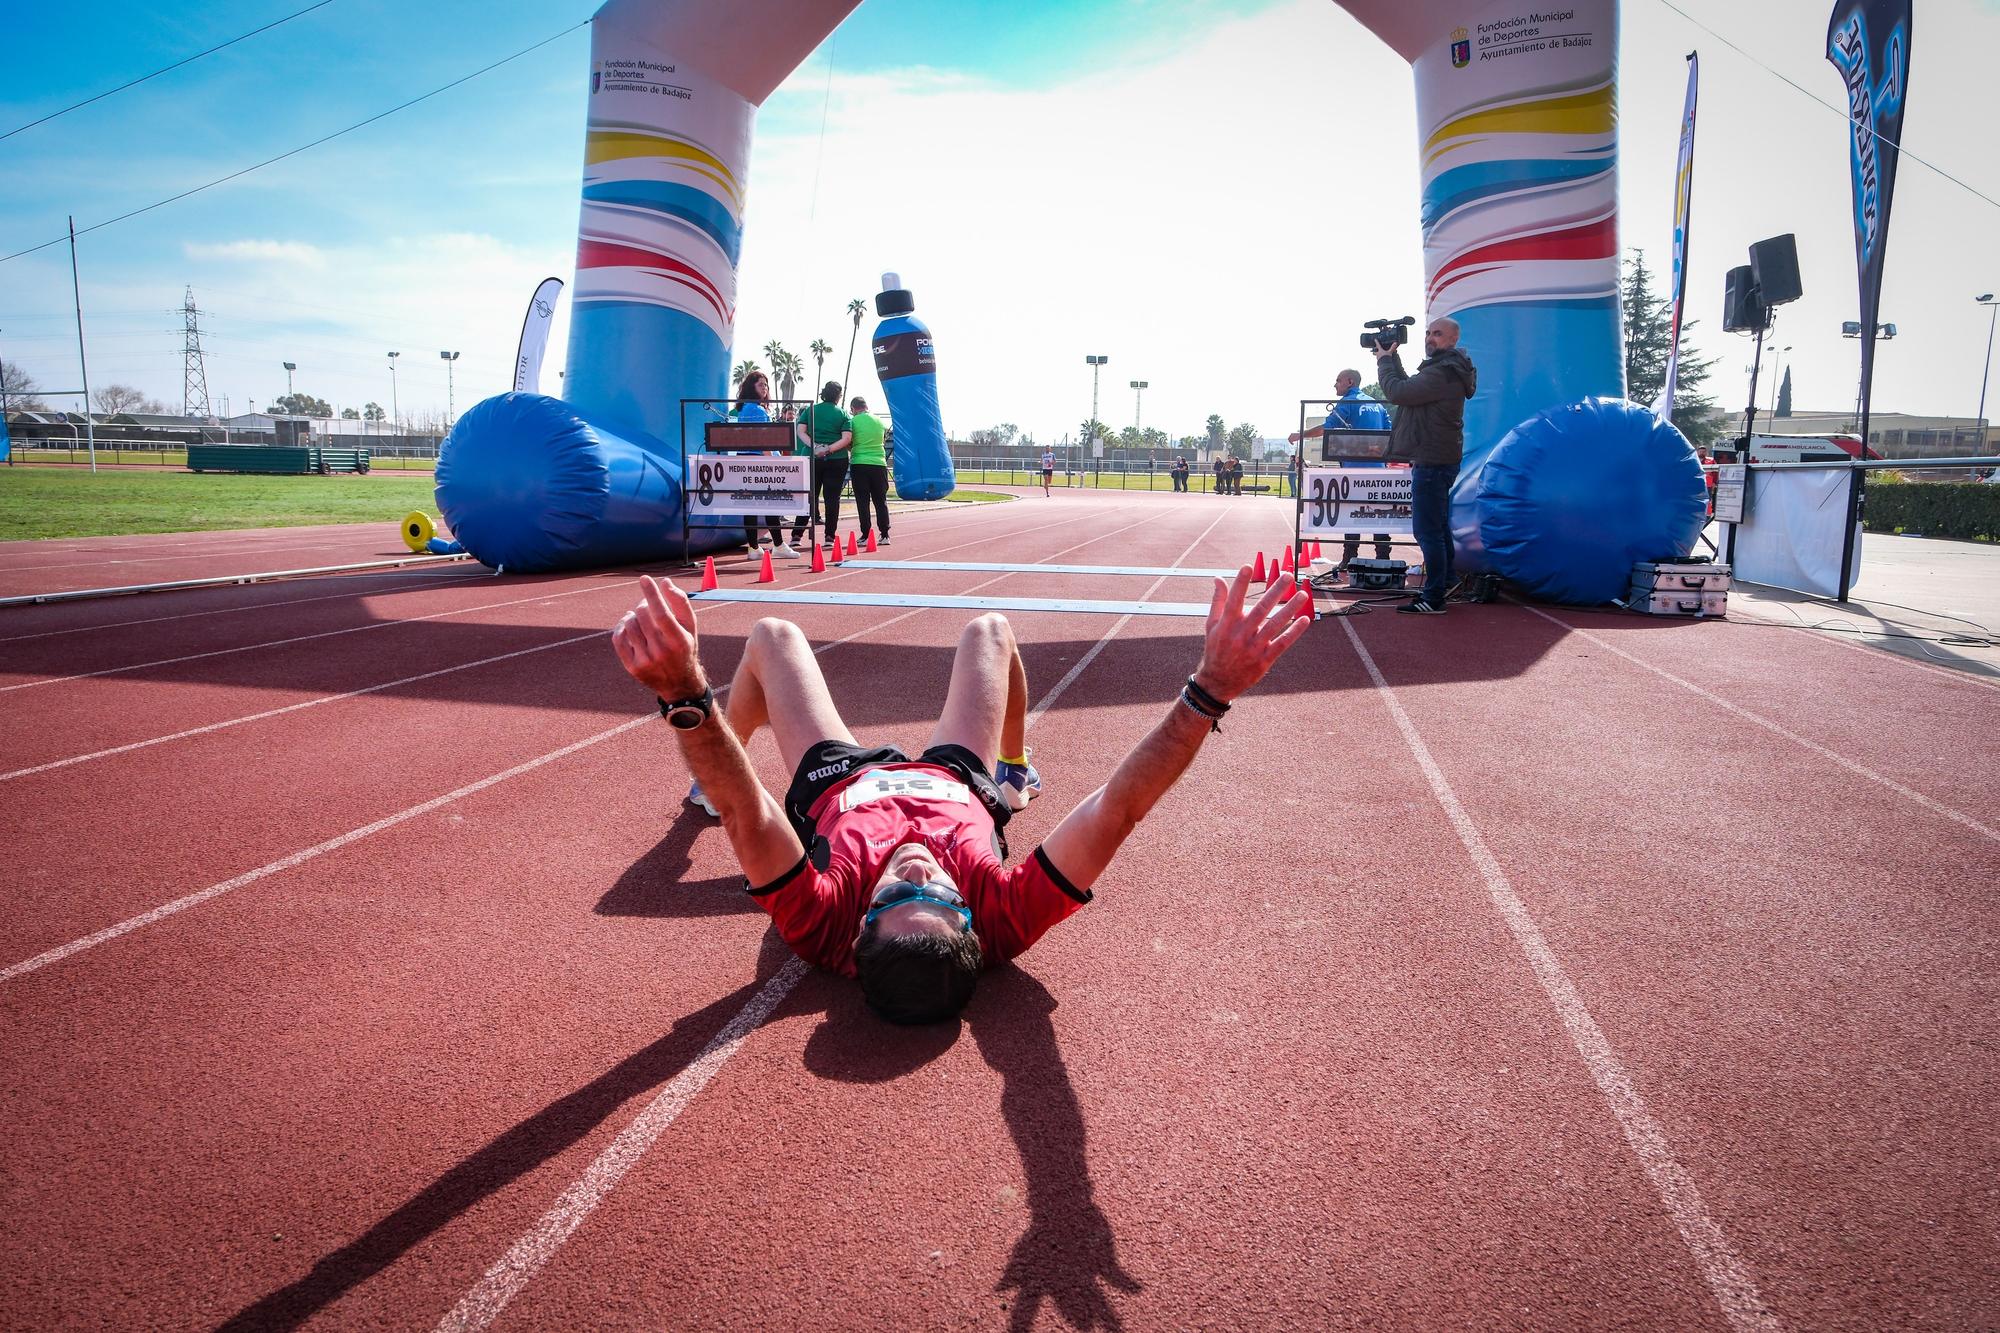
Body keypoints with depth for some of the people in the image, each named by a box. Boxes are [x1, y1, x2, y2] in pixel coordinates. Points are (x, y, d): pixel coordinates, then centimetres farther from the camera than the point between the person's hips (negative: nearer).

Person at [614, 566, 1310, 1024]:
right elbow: (1114, 809, -55)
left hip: (838, 783, -1)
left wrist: (686, 696, -74)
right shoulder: (1003, 920, -46)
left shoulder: (825, 925, -47)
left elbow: (747, 814, -60)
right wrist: (1208, 692, -65)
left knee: (772, 636, 17)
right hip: (957, 783, 1)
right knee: (989, 630, 21)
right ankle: (1013, 777, 50)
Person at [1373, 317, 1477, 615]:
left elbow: (1398, 392, -20)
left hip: (1431, 462, -11)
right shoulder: (1446, 369, 17)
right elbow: (1410, 388, 23)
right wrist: (1392, 359, 12)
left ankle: (1433, 599, -9)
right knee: (1438, 526, 20)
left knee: (1427, 531, -10)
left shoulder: (1442, 373, -18)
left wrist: (1385, 361, -4)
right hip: (1438, 459, 11)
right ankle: (1443, 583, 31)